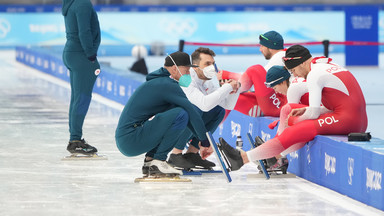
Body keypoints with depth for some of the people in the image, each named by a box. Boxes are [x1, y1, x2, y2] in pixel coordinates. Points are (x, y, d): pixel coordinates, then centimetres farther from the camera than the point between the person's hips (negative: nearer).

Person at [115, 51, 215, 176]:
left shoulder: (160, 81, 21)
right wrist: (205, 142, -6)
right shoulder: (167, 85, -10)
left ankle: (149, 161, 13)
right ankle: (158, 161, -12)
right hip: (131, 140, -10)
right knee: (180, 114, -18)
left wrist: (201, 139, 24)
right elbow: (192, 112, -13)